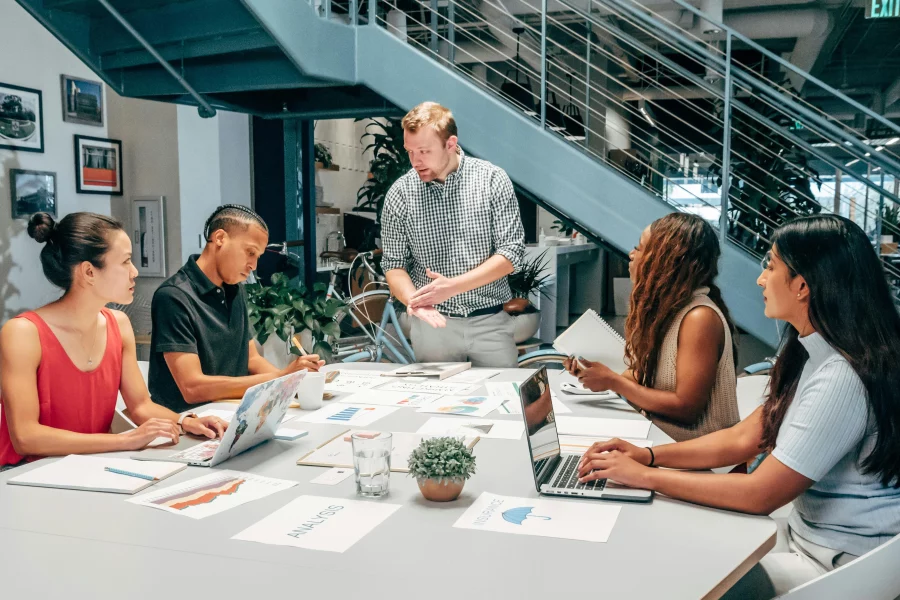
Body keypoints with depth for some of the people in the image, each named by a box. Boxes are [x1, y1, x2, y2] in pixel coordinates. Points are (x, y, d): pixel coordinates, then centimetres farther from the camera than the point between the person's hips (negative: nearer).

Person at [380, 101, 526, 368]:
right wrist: (414, 300, -20)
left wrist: (453, 286, -18)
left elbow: (511, 253, -9)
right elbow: (394, 264, 1)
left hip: (491, 322, 0)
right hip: (433, 322, 1)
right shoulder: (400, 194, -3)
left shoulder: (492, 180, -6)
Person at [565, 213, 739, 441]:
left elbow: (686, 407, -22)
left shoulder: (700, 317, -20)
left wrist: (613, 381, -16)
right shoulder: (666, 309, 7)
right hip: (659, 438, 8)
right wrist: (597, 374, -6)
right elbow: (647, 382, 7)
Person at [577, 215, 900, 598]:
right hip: (808, 539, 8)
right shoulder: (815, 358, 5)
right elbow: (743, 438, 7)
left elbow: (761, 495, -24)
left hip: (841, 569, -8)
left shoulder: (841, 380, -26)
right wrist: (648, 455, -4)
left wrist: (646, 476, -18)